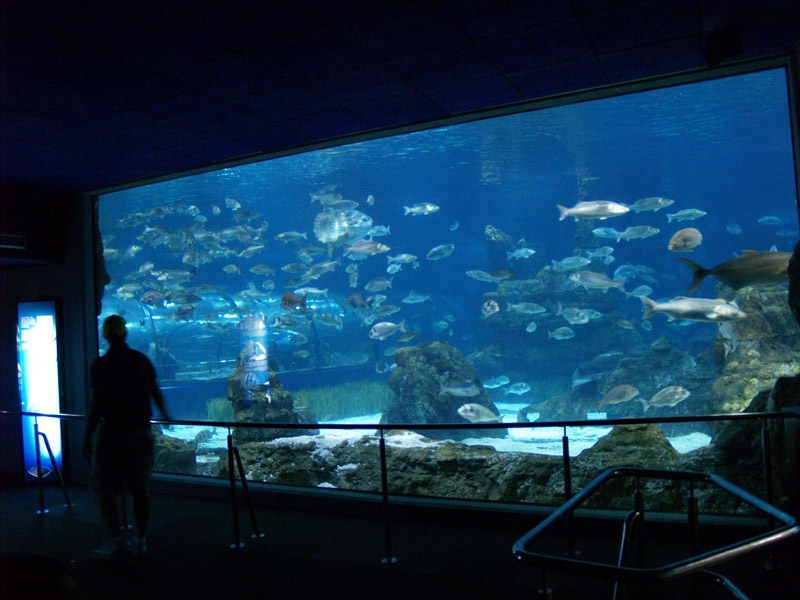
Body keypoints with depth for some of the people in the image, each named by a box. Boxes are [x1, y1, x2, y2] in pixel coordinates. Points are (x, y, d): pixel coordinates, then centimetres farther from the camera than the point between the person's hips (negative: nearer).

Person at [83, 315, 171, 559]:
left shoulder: (101, 364, -9)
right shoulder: (142, 360, 3)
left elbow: (96, 404, -12)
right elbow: (156, 394, 10)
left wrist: (88, 437, -6)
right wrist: (164, 414, 29)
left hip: (113, 433, -4)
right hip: (142, 432, 4)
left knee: (105, 486, 9)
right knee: (140, 488, 10)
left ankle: (116, 537, 7)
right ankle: (139, 540, 19)